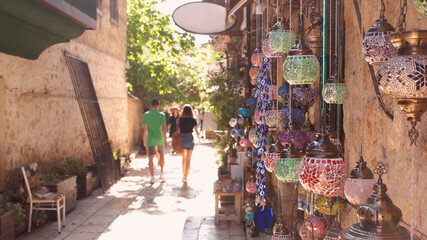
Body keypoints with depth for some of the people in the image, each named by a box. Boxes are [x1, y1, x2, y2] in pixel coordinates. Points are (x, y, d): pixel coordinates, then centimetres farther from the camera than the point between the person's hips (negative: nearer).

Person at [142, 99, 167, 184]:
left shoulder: (146, 115, 0)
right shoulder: (161, 115, -7)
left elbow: (144, 127, 11)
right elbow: (163, 128, -13)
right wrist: (165, 140, -10)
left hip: (150, 139, 0)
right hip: (160, 139, 0)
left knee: (151, 158, 3)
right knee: (161, 155, 22)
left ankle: (152, 177, -2)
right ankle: (161, 173, 27)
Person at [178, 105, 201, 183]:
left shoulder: (180, 119, -2)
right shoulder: (193, 120, -5)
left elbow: (178, 130, -2)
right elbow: (196, 131, -1)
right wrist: (199, 139, 15)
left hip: (181, 139, 2)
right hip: (190, 139, -2)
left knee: (184, 157, 21)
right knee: (188, 160, 3)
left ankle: (183, 175, 27)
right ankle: (185, 178, 1)